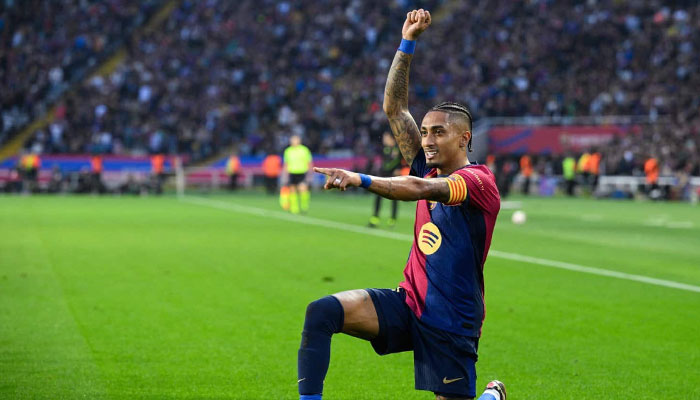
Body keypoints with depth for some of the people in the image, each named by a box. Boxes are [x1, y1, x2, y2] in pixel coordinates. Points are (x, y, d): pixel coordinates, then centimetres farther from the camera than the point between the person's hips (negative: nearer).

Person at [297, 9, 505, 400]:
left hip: (450, 323, -6)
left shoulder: (478, 180, -11)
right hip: (407, 304, 6)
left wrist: (360, 179, -41)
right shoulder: (431, 169, 9)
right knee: (323, 311, -17)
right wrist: (408, 42, 4)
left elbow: (421, 189, -30)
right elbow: (395, 108, 10)